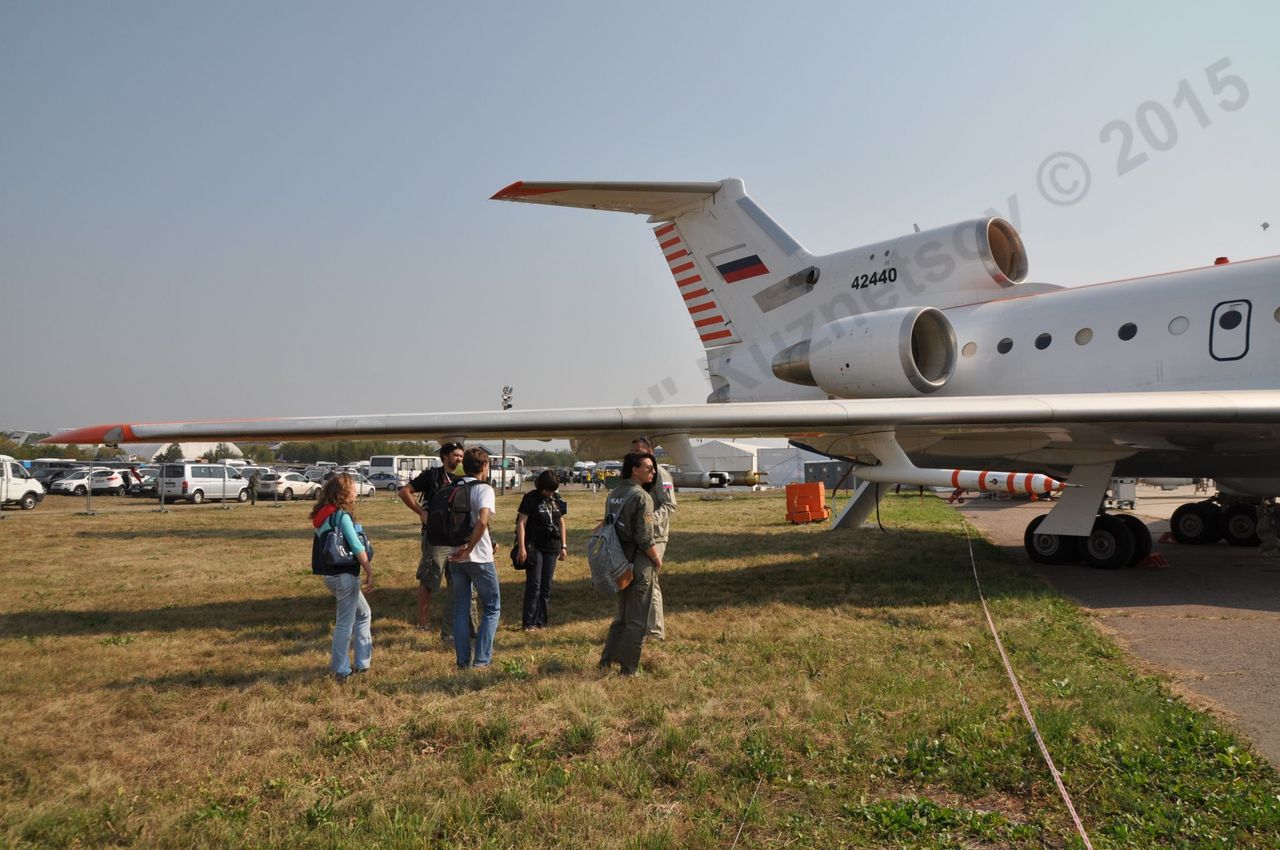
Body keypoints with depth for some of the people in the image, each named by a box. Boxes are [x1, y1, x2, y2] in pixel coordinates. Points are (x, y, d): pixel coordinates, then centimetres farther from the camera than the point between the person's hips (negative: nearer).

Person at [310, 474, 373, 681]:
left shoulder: (322, 515, 11)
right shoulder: (341, 515, -15)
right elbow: (356, 546, -19)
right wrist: (370, 572, -17)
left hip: (331, 575, 9)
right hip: (345, 575, -9)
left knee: (363, 614, 19)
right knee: (345, 623, 2)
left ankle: (362, 662, 22)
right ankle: (340, 670, 11)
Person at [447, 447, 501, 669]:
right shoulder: (484, 490, -13)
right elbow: (482, 521, -28)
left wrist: (457, 548, 12)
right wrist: (468, 549, -19)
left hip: (455, 558, 6)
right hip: (479, 558, -6)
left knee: (460, 609, 14)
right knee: (491, 608, 9)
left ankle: (463, 660, 16)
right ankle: (481, 660, 5)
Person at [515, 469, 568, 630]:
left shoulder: (556, 500, 9)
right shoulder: (531, 498, -7)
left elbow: (561, 523, 16)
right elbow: (521, 523, -10)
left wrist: (563, 546, 12)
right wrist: (521, 547, -17)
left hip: (551, 548, 5)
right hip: (534, 548, -5)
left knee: (546, 586, 8)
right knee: (534, 585, -5)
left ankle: (541, 621, 16)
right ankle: (529, 622, 2)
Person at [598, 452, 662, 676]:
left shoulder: (612, 495, 8)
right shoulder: (641, 497, -17)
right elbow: (644, 538, -21)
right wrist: (657, 559, -6)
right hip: (639, 565, -8)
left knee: (622, 616, 21)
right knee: (637, 621, 3)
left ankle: (607, 661, 25)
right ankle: (628, 669, 9)